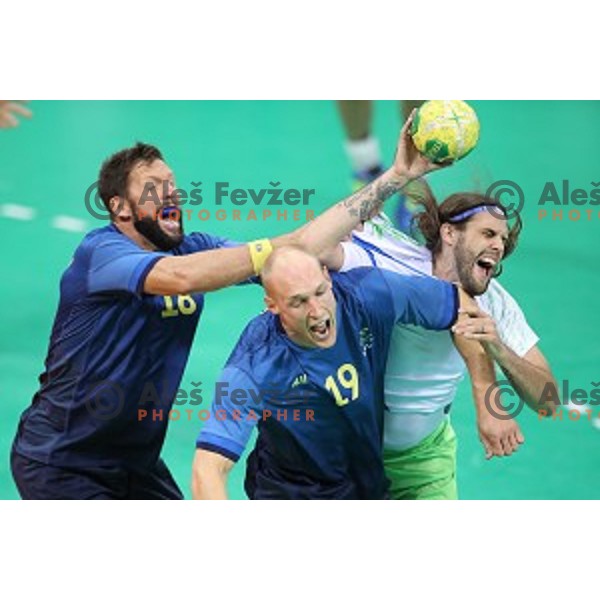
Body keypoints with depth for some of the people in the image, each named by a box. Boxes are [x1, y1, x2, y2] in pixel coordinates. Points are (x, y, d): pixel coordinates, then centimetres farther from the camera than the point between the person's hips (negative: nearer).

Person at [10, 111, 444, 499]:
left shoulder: (194, 249, 0)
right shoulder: (100, 253, -20)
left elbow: (300, 243, -5)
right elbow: (180, 276, -40)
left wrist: (396, 177, -9)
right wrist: (276, 250, -35)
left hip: (135, 461, 7)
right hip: (62, 465, -7)